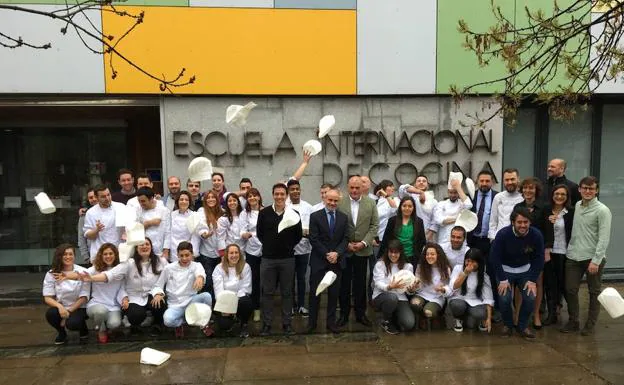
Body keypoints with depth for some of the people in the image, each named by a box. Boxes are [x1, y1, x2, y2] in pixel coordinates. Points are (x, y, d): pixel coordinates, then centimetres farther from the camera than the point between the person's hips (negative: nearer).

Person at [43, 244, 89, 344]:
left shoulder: (82, 272, -10)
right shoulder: (51, 274, -5)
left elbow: (83, 297, -9)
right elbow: (47, 298, -7)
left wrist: (69, 312, -17)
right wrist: (60, 306, -26)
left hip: (78, 308, -3)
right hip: (61, 308, 3)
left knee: (72, 323, -33)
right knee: (50, 313, -31)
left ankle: (83, 328, 7)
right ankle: (62, 333, 3)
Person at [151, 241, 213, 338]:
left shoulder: (196, 266, -2)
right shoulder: (168, 268, 2)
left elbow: (200, 271, -28)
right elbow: (158, 285, 10)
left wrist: (200, 277, -54)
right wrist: (158, 294, -15)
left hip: (191, 301, 1)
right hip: (175, 305, 0)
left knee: (206, 296, -31)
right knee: (168, 320, -34)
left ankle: (204, 323, -4)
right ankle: (180, 323, 5)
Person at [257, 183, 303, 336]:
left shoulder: (294, 214, -3)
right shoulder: (264, 213, -3)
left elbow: (298, 235, 7)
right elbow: (259, 233, 6)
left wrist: (288, 247, 5)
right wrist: (270, 245, 8)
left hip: (287, 259, 0)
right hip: (268, 259, 0)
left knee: (287, 292, 9)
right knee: (267, 292, 7)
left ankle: (287, 323, 19)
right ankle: (266, 324, 17)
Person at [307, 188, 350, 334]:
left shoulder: (343, 217, 8)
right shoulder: (315, 216, -2)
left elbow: (345, 238, 3)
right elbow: (313, 239, -8)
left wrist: (337, 253, -13)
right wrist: (327, 254, -14)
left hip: (337, 261, 3)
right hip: (319, 261, -2)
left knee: (334, 293, 8)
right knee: (315, 292, 4)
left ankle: (331, 322, 19)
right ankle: (312, 322, 16)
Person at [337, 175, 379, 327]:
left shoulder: (371, 203, 1)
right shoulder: (340, 203, -4)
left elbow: (374, 226, 0)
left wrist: (364, 242, -10)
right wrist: (346, 244, -10)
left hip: (363, 250, 1)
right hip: (344, 251, -1)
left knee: (360, 283, 10)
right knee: (344, 283, 8)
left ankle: (360, 313, 22)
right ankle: (344, 313, 20)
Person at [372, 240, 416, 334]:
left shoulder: (408, 266, 5)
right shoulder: (380, 264, -4)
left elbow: (409, 287, 2)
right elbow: (378, 284, -13)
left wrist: (411, 288, -24)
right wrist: (390, 286, -34)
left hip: (400, 298, 2)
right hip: (381, 296, -2)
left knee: (409, 324, -23)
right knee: (392, 297, -39)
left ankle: (393, 317, 15)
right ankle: (386, 322, -6)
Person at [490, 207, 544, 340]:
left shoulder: (536, 235, -18)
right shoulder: (503, 234, -24)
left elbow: (539, 259, -7)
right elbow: (495, 257, -16)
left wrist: (533, 280, -11)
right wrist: (502, 279, -17)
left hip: (525, 270, 2)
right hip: (505, 270, -2)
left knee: (530, 298, -13)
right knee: (504, 299, -16)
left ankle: (523, 326, 13)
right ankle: (507, 325, 13)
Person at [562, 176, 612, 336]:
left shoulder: (602, 210, -9)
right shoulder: (576, 206, 7)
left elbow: (604, 238, -14)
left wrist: (596, 260, -18)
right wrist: (570, 249, 5)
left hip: (593, 257, -4)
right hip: (573, 256, 5)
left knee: (594, 293, 9)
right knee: (570, 290, 6)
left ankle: (590, 325, 21)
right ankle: (573, 321, 21)